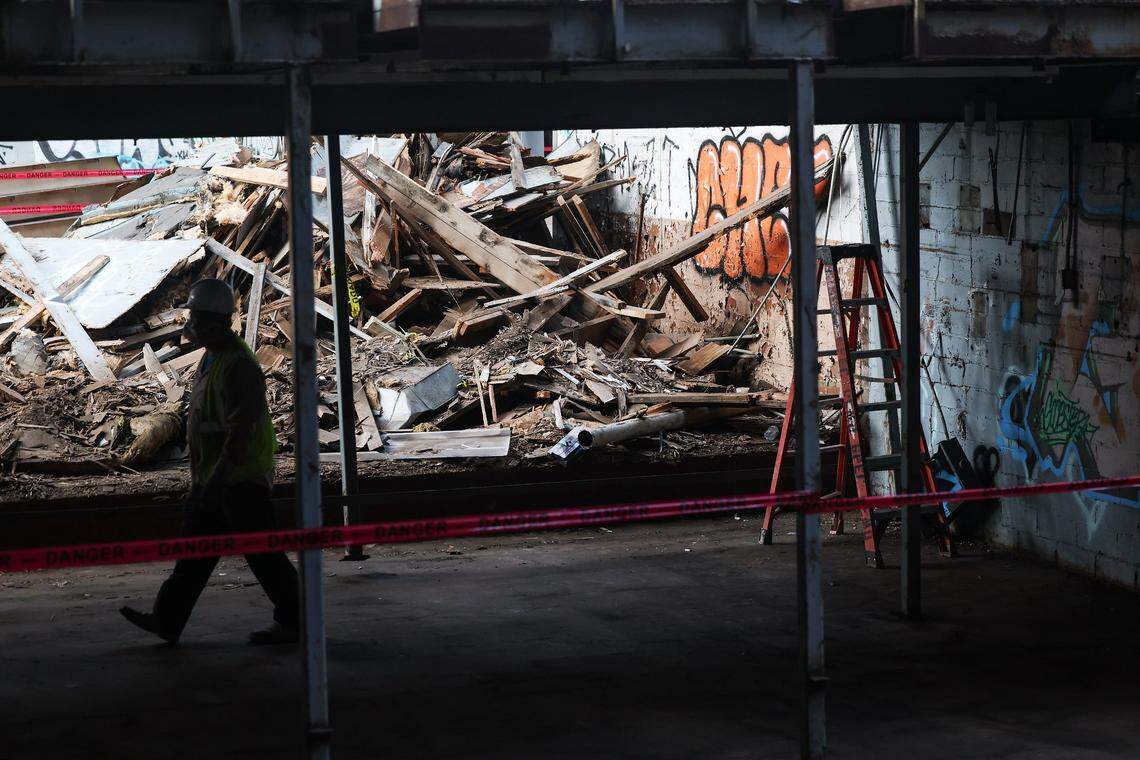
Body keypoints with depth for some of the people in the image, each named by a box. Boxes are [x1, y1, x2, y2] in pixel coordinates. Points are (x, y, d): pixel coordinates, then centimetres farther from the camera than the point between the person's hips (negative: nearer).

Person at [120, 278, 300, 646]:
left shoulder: (239, 367, -21)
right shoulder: (212, 357, 12)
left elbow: (242, 429, -28)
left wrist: (218, 477, -31)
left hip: (239, 478, -10)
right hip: (212, 476, 10)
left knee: (262, 552, -3)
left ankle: (292, 622, 6)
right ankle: (168, 619, 15)